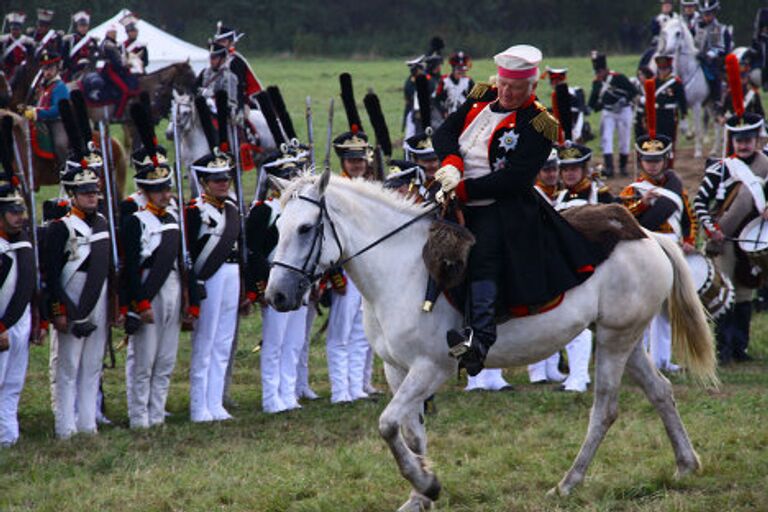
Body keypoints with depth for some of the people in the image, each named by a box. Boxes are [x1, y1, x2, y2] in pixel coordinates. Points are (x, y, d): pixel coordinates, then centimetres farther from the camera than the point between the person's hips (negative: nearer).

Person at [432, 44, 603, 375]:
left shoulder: (538, 125, -8)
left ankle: (481, 338, -44)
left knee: (484, 257, -28)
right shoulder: (482, 98, 13)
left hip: (501, 206, -9)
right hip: (459, 202, 9)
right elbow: (444, 132, 8)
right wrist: (452, 164, -13)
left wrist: (462, 190, -20)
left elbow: (512, 180, -16)